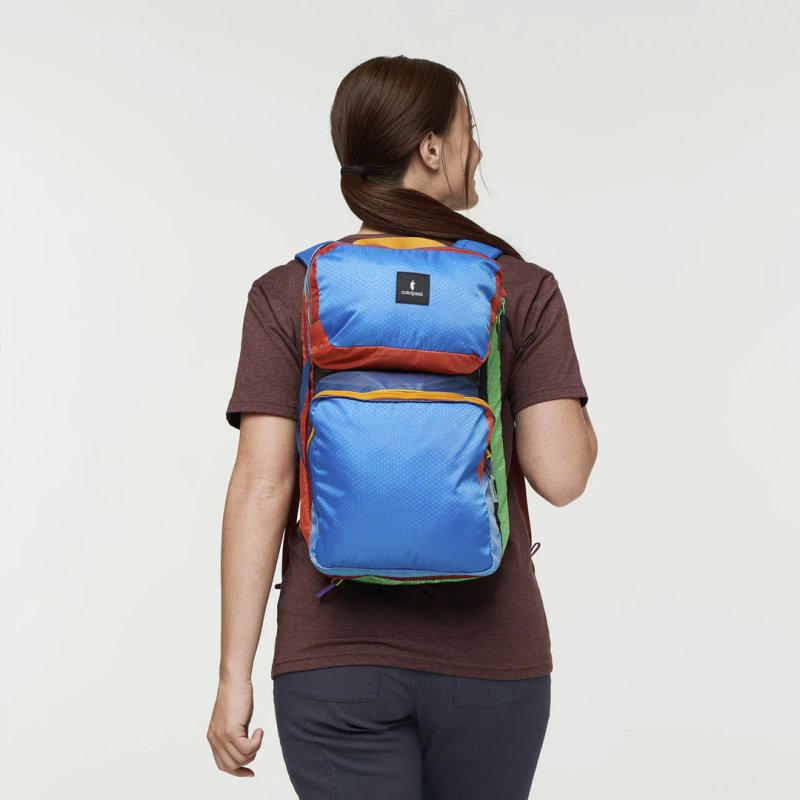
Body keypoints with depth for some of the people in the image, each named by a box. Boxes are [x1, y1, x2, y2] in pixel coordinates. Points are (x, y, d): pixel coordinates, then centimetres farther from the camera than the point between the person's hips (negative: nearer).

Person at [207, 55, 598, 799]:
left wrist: (234, 677, -5)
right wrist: (577, 414, 11)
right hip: (488, 658, 1)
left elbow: (260, 485, -10)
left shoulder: (286, 296, -4)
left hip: (335, 661, 0)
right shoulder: (523, 292, -6)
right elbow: (560, 475, -11)